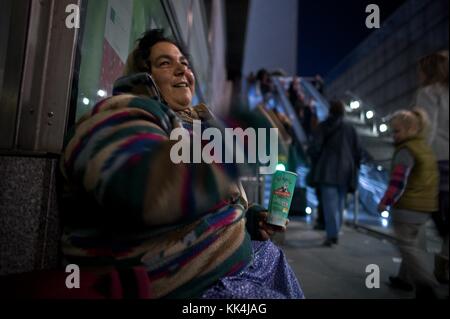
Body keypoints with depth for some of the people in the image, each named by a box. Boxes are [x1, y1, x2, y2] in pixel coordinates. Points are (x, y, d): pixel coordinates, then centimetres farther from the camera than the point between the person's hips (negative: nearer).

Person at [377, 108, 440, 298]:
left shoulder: (406, 150, -15)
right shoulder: (426, 149, 15)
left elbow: (398, 181, -21)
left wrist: (385, 202, -13)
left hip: (407, 207, -9)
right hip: (425, 206, 9)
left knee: (408, 246, 0)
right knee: (411, 243, 19)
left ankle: (425, 286, -2)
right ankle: (405, 279, 30)